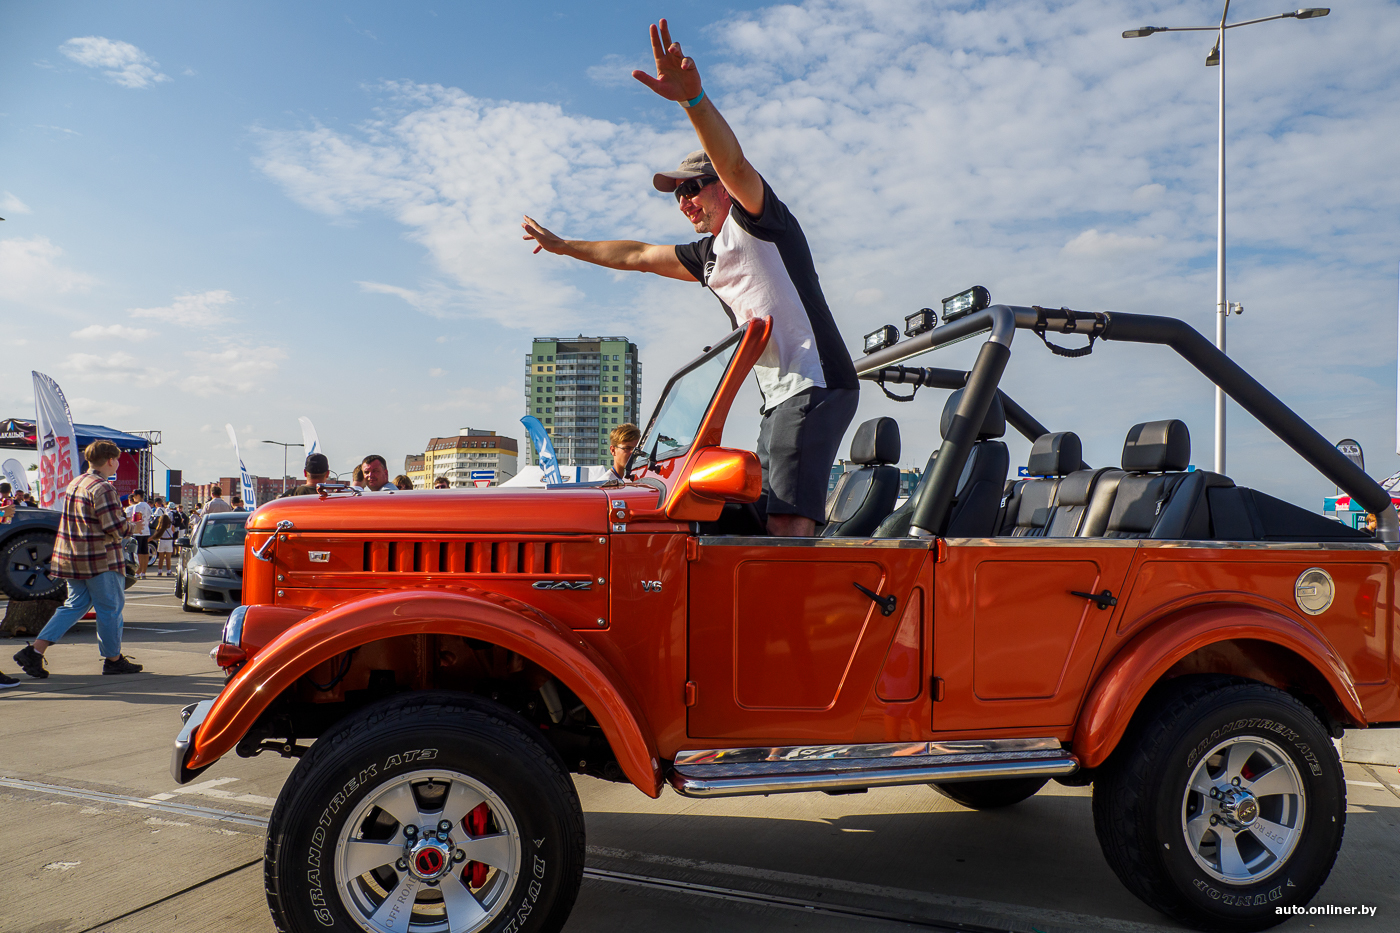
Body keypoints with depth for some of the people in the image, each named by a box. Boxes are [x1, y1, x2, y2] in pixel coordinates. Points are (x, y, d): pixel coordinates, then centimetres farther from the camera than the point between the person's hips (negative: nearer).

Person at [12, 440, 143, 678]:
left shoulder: (74, 484, 12)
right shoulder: (102, 488, -17)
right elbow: (115, 527, -22)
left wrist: (124, 526, 16)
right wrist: (131, 528, -1)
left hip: (72, 557, 9)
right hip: (101, 559, -9)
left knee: (75, 605, 15)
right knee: (110, 607, 4)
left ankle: (35, 651, 8)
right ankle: (113, 659, 14)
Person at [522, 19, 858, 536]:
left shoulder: (757, 219, 0)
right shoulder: (707, 255, 24)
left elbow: (734, 163, -21)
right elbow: (639, 255, 34)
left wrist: (693, 98, -38)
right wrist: (565, 246, 40)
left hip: (816, 384, -9)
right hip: (780, 396, 9)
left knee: (788, 521, -20)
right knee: (771, 521, 2)